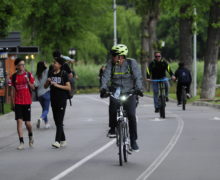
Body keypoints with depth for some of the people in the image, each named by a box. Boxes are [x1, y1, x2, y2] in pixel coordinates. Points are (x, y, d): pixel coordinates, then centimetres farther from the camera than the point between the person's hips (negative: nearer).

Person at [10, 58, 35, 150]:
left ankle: (30, 136, 33)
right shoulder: (14, 76, 4)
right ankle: (21, 142, -7)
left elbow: (33, 88, 2)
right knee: (19, 121, -8)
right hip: (18, 102, 1)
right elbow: (13, 90, 9)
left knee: (27, 123, 2)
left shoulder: (28, 75, 1)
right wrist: (13, 102, 6)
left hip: (27, 101, -1)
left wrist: (28, 81, -16)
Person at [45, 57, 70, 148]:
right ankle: (63, 140, 21)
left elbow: (68, 87, -9)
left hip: (62, 100, -6)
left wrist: (57, 85, -17)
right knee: (56, 121, 10)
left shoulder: (63, 74, -6)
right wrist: (48, 81, -7)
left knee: (59, 121, -10)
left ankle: (58, 141, -16)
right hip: (53, 100, 6)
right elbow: (45, 86, 14)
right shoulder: (51, 74, 10)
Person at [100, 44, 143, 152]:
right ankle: (112, 129, -7)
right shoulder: (111, 64, 0)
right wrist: (103, 88, -30)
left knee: (131, 116, -12)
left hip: (129, 93, -1)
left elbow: (138, 77, -11)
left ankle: (133, 141, 1)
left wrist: (138, 88, -29)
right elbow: (106, 76, -11)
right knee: (113, 105, -30)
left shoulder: (131, 63, -4)